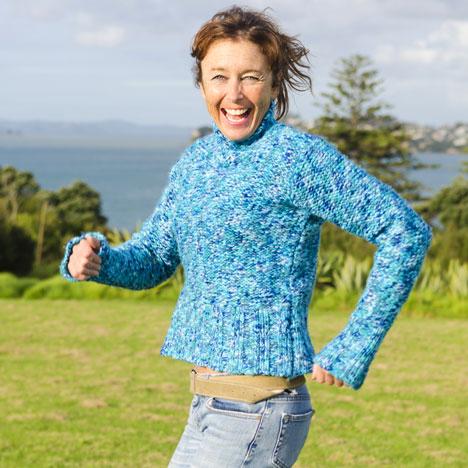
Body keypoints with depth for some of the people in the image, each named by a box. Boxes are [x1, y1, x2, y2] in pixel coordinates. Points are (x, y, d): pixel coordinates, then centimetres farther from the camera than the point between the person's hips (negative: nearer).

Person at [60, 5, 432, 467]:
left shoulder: (296, 156, -13)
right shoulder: (196, 161, 10)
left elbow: (406, 231, -15)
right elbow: (153, 257, 17)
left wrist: (353, 350, -13)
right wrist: (93, 258, -5)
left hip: (250, 412, -8)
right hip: (214, 406, 8)